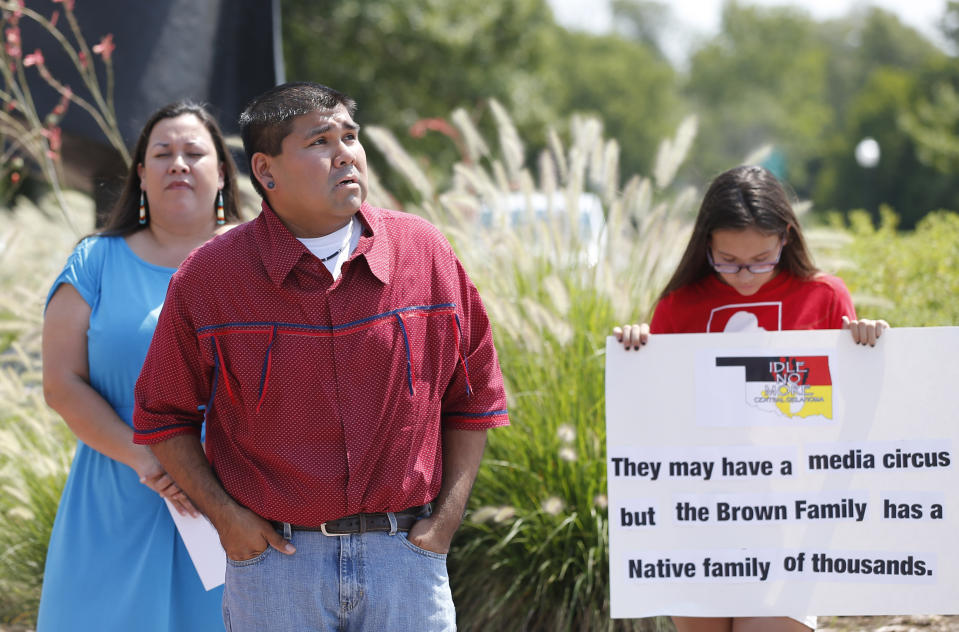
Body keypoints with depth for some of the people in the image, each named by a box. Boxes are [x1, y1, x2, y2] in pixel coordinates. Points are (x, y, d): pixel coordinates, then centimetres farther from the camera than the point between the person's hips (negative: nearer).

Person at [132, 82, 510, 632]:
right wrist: (225, 517, -3)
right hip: (275, 557, -1)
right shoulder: (209, 277, -3)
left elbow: (474, 395, 10)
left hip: (405, 554, 1)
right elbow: (163, 415, 7)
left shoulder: (425, 253, 2)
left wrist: (446, 519, 4)